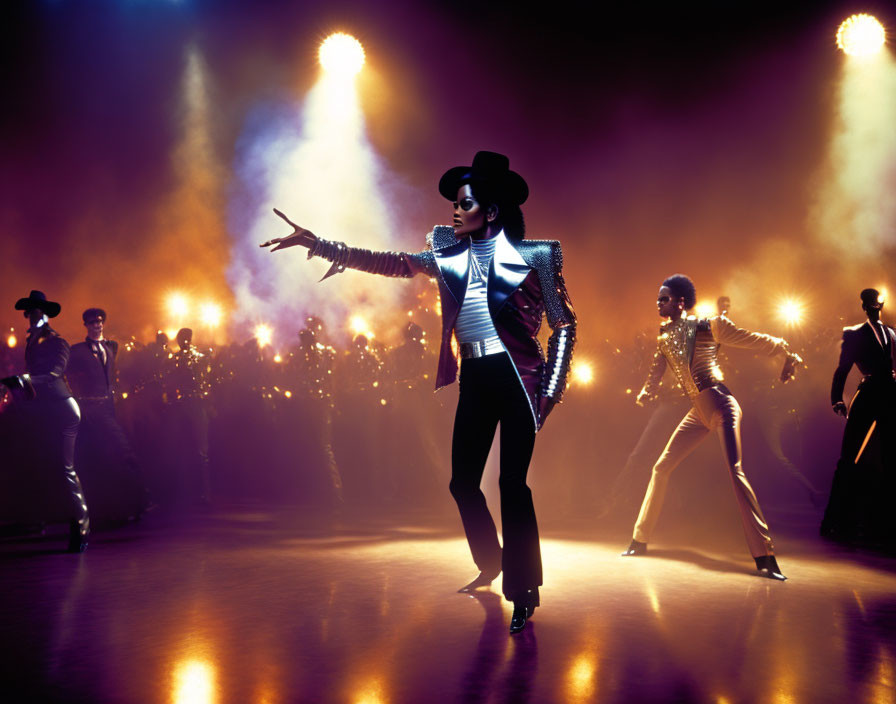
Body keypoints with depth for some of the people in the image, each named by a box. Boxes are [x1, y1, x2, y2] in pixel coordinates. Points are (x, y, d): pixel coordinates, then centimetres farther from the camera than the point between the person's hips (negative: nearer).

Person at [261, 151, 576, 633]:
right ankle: (490, 564, 34)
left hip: (517, 376, -5)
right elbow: (392, 263, 7)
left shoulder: (534, 256, -2)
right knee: (463, 482, 9)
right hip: (474, 379, 5)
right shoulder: (450, 257, 11)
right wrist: (320, 245, 0)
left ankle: (524, 592, 7)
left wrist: (549, 391, -7)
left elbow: (565, 325, 0)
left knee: (512, 484, -6)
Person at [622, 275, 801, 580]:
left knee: (734, 470, -20)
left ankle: (765, 557, -20)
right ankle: (641, 538, 18)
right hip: (698, 412, 7)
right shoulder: (664, 339, 14)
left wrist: (788, 353, -11)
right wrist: (645, 392, -4)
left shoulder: (709, 326, -2)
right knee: (661, 468, 5)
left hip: (720, 404, -6)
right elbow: (656, 372, 15)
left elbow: (754, 340, -2)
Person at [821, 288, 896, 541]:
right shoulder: (854, 334, 9)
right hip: (868, 396, -4)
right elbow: (842, 369, 2)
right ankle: (836, 521, -2)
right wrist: (837, 399, -6)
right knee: (848, 458, -5)